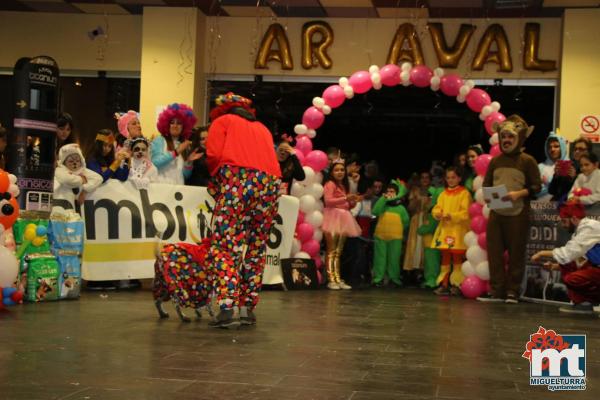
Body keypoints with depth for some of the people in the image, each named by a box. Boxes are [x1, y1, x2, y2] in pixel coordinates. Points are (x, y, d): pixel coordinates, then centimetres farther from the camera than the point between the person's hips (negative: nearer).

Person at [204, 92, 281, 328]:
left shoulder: (223, 120, 20)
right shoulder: (263, 129, 33)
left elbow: (213, 155, 4)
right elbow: (271, 160, 19)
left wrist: (217, 178, 21)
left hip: (237, 179, -5)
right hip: (269, 183, 5)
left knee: (225, 246, -8)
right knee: (256, 248, 11)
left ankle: (227, 308, -19)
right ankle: (247, 308, 9)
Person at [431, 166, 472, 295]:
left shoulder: (464, 193, -2)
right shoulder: (443, 194, 15)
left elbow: (465, 212, -10)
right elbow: (436, 208, 8)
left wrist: (452, 216, -24)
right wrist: (437, 213, -14)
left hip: (458, 230, -5)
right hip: (445, 229, 5)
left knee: (457, 258, -2)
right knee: (445, 257, 7)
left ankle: (456, 284, 4)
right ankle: (444, 284, 10)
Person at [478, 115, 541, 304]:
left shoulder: (527, 161, -1)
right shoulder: (495, 161, 11)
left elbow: (536, 186, -3)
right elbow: (486, 183, 16)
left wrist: (519, 194, -18)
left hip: (518, 214, -4)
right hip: (496, 212, 4)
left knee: (516, 254, 2)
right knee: (494, 252, 3)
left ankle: (512, 292, 11)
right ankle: (496, 291, 9)